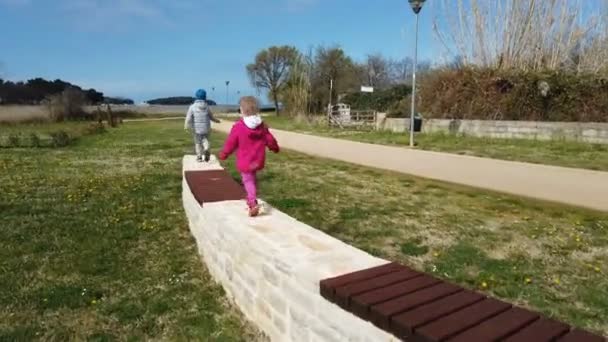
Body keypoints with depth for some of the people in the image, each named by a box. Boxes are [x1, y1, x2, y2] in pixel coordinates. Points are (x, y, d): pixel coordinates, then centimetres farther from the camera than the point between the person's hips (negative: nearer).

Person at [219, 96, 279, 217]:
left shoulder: (238, 127, -16)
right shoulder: (262, 125, -2)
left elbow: (230, 143, -8)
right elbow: (270, 140, 7)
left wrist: (223, 154, 9)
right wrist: (275, 148, 28)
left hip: (244, 161, -4)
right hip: (257, 160, 5)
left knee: (248, 180, 3)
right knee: (253, 178, 24)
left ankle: (253, 203, -15)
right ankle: (251, 199, 36)